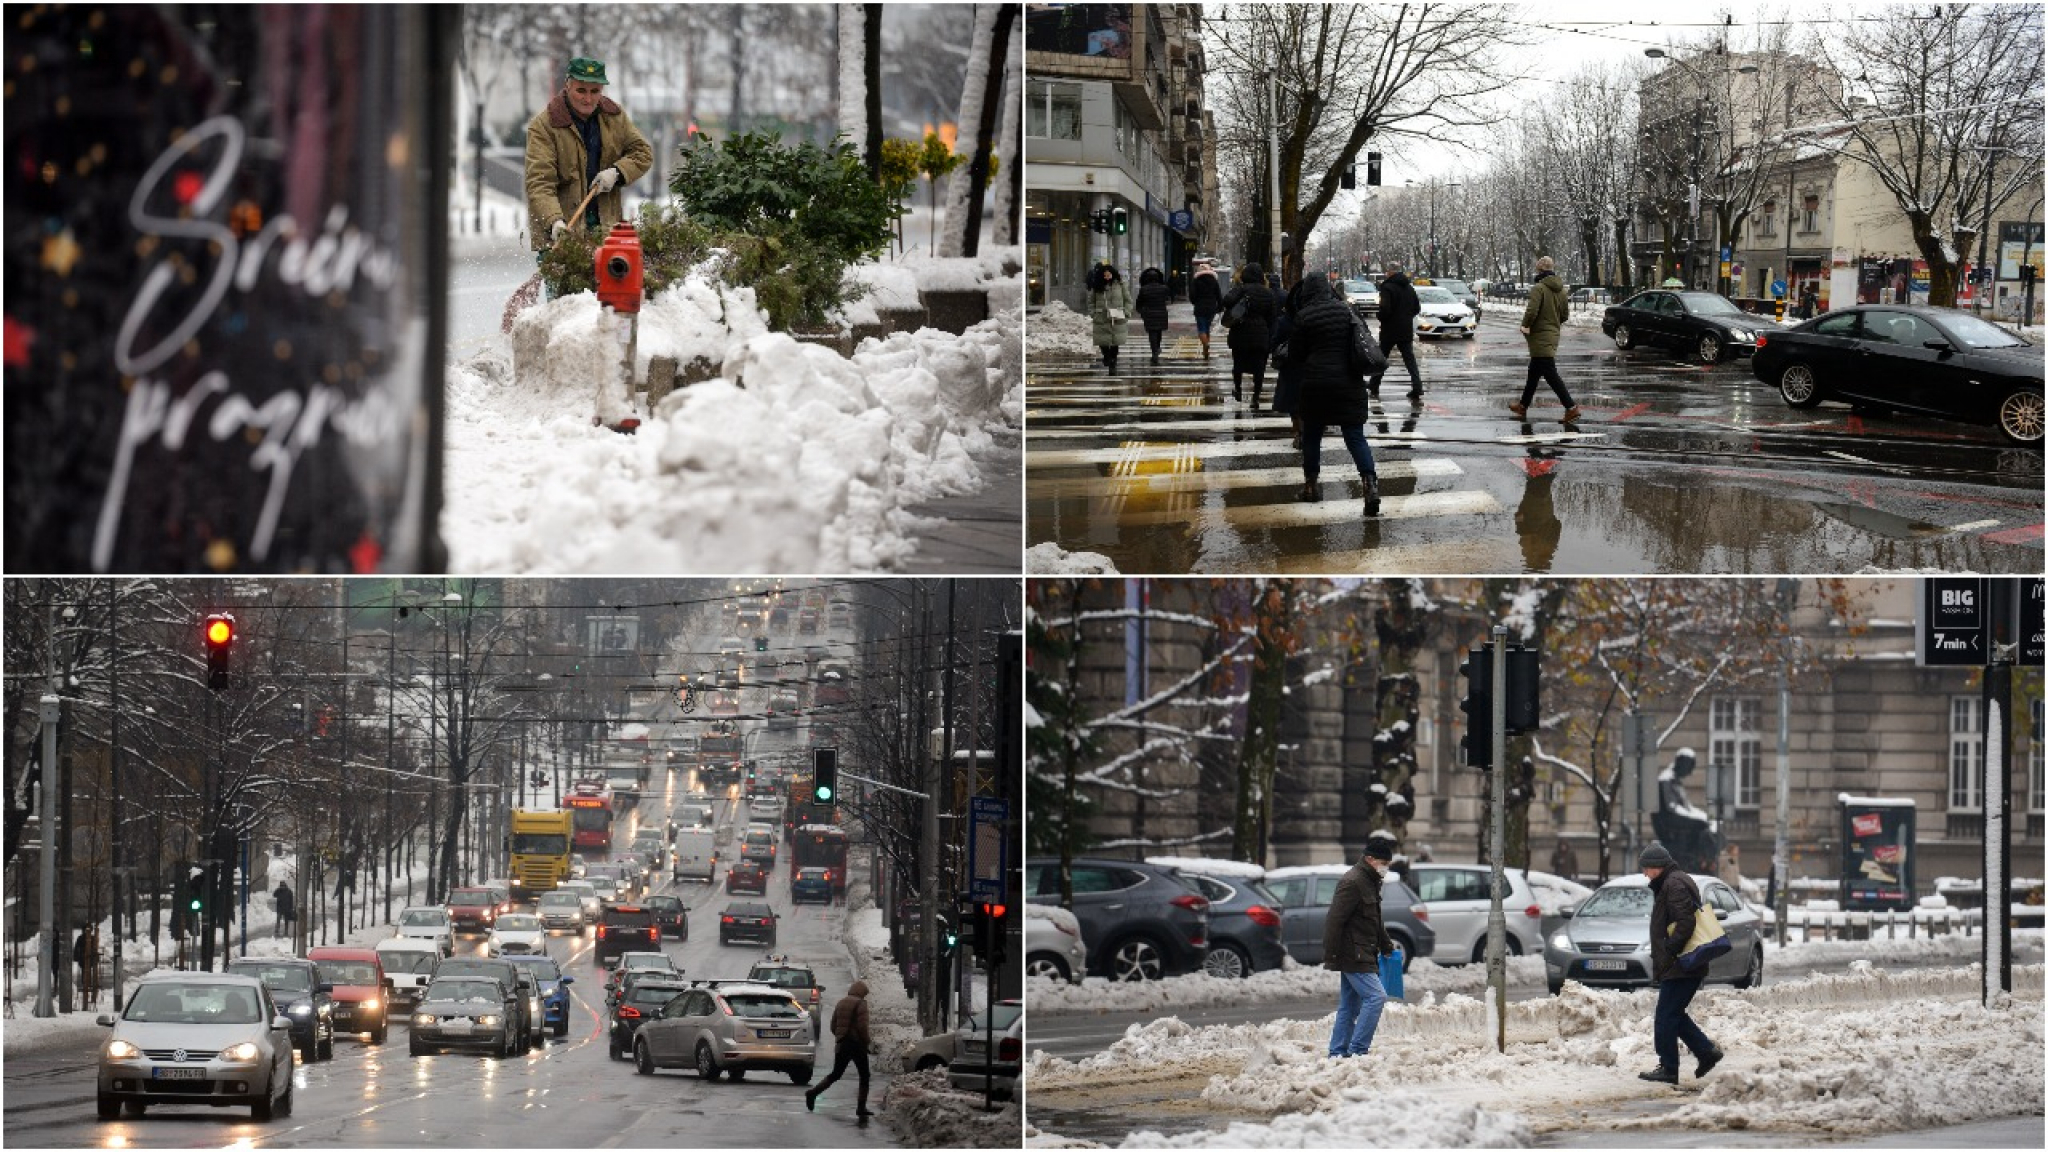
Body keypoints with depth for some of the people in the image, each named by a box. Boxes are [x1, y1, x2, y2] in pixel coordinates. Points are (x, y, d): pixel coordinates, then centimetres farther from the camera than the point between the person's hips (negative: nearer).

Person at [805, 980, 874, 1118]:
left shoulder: (841, 1003, 12)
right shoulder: (860, 1003, -9)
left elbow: (833, 1027, 14)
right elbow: (862, 1026, -17)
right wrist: (866, 1042, -5)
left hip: (841, 1044, 6)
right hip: (856, 1044, -6)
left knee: (835, 1074, 15)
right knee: (864, 1076, 5)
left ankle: (813, 1093, 0)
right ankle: (861, 1108, 0)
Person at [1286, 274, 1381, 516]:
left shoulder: (1304, 316, -5)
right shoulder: (1344, 309, 5)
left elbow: (1295, 355, 2)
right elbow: (1360, 339, 11)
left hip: (1316, 382, -2)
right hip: (1348, 381, 2)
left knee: (1312, 435, 14)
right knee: (1355, 436, 2)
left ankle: (1311, 485, 21)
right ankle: (1370, 484, -15)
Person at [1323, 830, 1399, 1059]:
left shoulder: (1370, 882, 17)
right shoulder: (1353, 883, -16)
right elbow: (1334, 920, -20)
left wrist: (1386, 945, 35)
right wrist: (1330, 956, -22)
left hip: (1362, 955, 10)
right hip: (1354, 955, -10)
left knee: (1349, 1006, 11)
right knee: (1375, 997, -16)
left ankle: (1337, 1053, 14)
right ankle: (1358, 1049, -17)